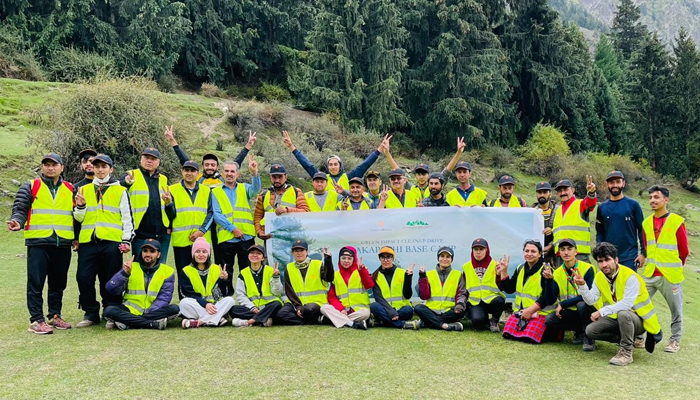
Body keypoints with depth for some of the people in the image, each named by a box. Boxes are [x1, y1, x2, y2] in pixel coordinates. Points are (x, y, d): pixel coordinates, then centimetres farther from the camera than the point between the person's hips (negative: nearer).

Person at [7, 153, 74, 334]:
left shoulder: (70, 189, 15)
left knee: (59, 283, 10)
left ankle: (54, 316, 22)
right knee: (36, 283, -3)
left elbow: (76, 215, 19)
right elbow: (20, 208, 0)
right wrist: (17, 221, -20)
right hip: (38, 242, -3)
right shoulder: (30, 187, 6)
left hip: (63, 244, 3)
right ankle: (36, 320, 4)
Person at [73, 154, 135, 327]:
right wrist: (80, 206, -3)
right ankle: (91, 313, 14)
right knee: (84, 278, -1)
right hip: (88, 242, 3)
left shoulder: (120, 191, 8)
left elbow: (127, 218, 4)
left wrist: (127, 240, -4)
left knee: (110, 280, 1)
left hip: (111, 242, -3)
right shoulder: (84, 190, 16)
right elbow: (79, 218, 18)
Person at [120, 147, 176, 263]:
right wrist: (126, 183, -35)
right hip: (140, 235, -4)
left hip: (162, 235, 4)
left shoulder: (163, 179, 13)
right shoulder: (131, 176, 2)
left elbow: (173, 213, 12)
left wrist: (168, 203, -10)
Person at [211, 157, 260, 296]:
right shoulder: (216, 192, 8)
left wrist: (254, 173, -31)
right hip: (226, 237, 0)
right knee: (226, 273, 9)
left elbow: (256, 189, -12)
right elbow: (217, 215, -3)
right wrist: (232, 228, -13)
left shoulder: (244, 188, 11)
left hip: (246, 236, 1)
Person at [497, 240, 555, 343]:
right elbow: (509, 289, 12)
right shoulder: (520, 269, 11)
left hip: (540, 312, -5)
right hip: (520, 311, 5)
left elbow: (547, 296, -13)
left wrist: (530, 310, -18)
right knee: (508, 333, -16)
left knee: (529, 336, -25)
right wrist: (503, 272, 2)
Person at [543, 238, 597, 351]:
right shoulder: (557, 273, -1)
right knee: (549, 320, -19)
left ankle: (588, 337, -10)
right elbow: (550, 301, -6)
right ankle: (579, 331, 6)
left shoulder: (587, 269, -12)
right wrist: (549, 280, -20)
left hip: (588, 309, -4)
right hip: (571, 312, 4)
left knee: (582, 304, -36)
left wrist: (562, 304, -21)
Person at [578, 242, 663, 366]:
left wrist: (602, 312, -36)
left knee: (623, 314, -39)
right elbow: (591, 300, -9)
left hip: (638, 318, -7)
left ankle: (626, 352, -20)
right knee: (590, 330, -8)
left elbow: (627, 303, -33)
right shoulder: (599, 277, -2)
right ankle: (629, 340, 8)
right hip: (617, 318, 7)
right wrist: (582, 286, -27)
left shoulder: (629, 276, -23)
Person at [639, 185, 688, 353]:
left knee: (676, 310, 8)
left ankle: (675, 341, 25)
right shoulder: (646, 223, 7)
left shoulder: (677, 222, -8)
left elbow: (684, 250, -1)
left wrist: (674, 267, 9)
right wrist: (651, 264, 12)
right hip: (649, 274, 5)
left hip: (670, 276, -4)